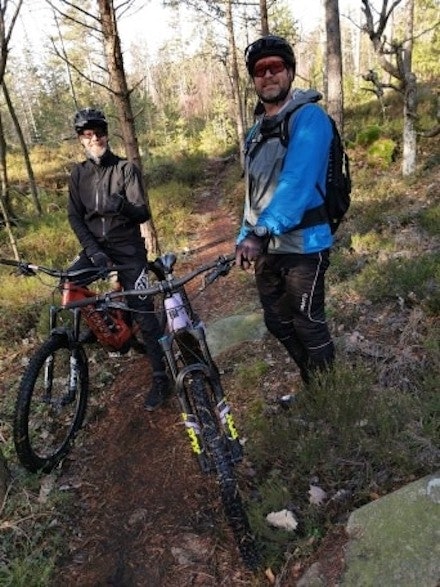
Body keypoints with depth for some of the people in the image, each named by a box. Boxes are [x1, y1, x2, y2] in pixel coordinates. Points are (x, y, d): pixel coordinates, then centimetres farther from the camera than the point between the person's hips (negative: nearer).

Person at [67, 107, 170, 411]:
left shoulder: (126, 168, -5)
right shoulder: (78, 174, 5)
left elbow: (144, 213, -12)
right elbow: (75, 217, -1)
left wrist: (122, 206, -35)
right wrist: (93, 249, -17)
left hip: (128, 248, -4)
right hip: (96, 246, 4)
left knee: (143, 312, -7)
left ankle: (161, 377, 4)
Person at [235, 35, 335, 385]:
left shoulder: (308, 116, -10)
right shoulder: (256, 132, 15)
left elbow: (297, 181, -24)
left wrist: (261, 231, -33)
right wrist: (246, 238, 13)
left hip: (303, 246, -8)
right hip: (268, 248, 8)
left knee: (309, 327, 2)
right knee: (278, 324, 16)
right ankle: (312, 387, 37)